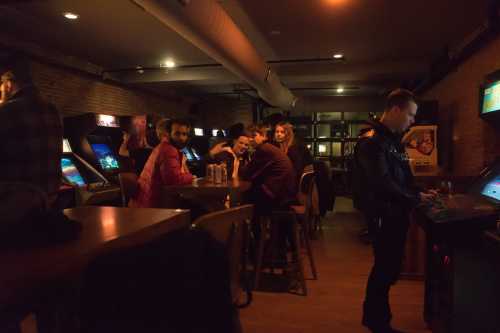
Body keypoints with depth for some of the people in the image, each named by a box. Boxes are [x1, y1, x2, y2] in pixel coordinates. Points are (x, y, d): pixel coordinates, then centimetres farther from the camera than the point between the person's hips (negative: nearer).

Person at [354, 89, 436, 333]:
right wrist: (416, 198, -14)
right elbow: (382, 184, -24)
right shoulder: (372, 142, -17)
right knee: (386, 268, 1)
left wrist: (421, 193, 5)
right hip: (384, 216, -9)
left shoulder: (394, 140, 15)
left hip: (397, 214, 9)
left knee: (388, 267, 16)